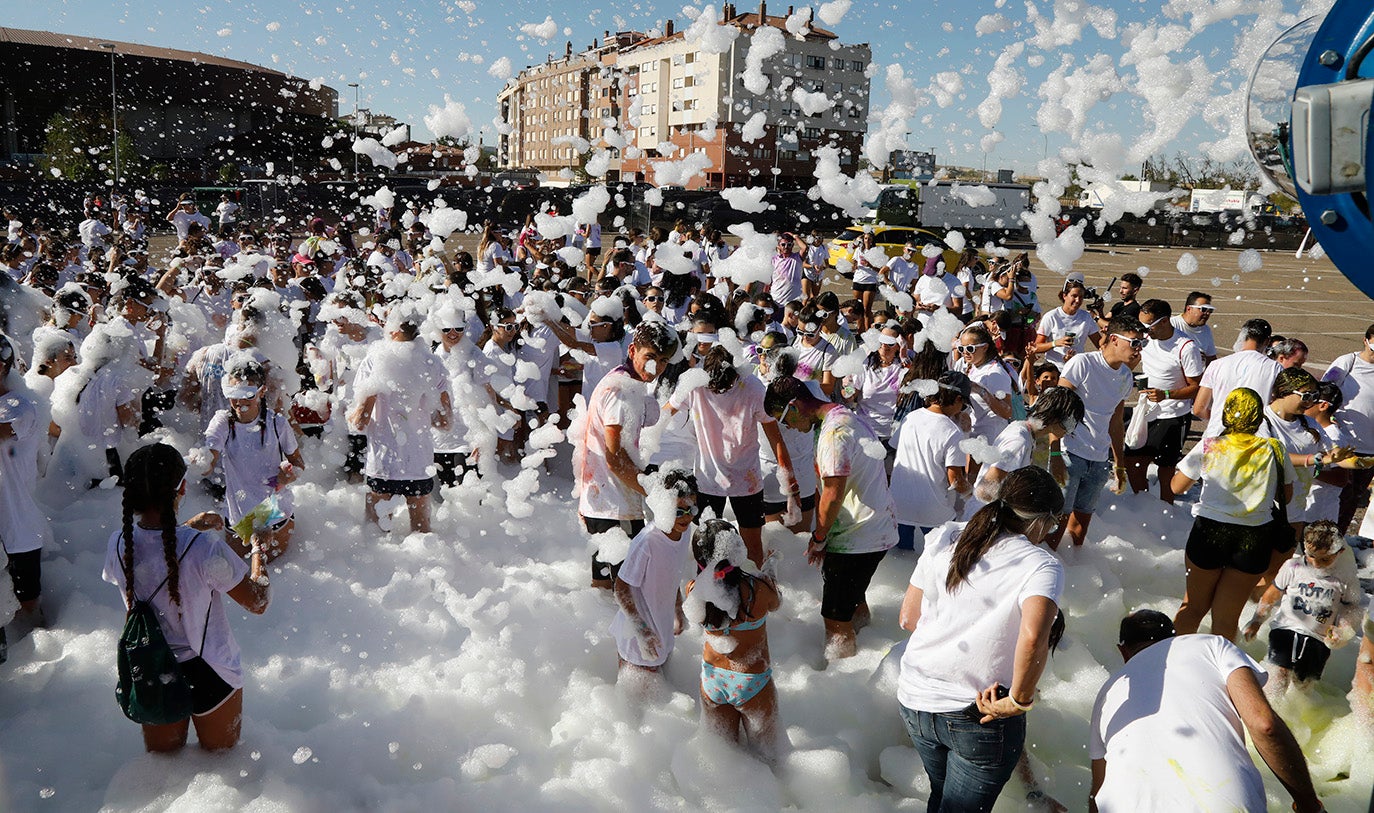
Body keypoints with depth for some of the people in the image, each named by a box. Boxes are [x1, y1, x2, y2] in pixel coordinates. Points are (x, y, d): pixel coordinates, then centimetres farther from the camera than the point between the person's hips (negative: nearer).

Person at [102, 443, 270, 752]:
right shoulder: (205, 548, -29)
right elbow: (258, 602, -16)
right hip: (208, 674, -4)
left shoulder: (118, 544, -15)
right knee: (219, 761, 22)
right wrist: (258, 552, -1)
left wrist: (186, 528, 14)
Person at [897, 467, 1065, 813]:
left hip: (914, 698, 5)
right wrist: (1019, 701, -20)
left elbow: (908, 619, 4)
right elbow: (1033, 637, -34)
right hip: (979, 718, -5)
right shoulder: (1041, 566, -15)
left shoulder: (945, 538, -1)